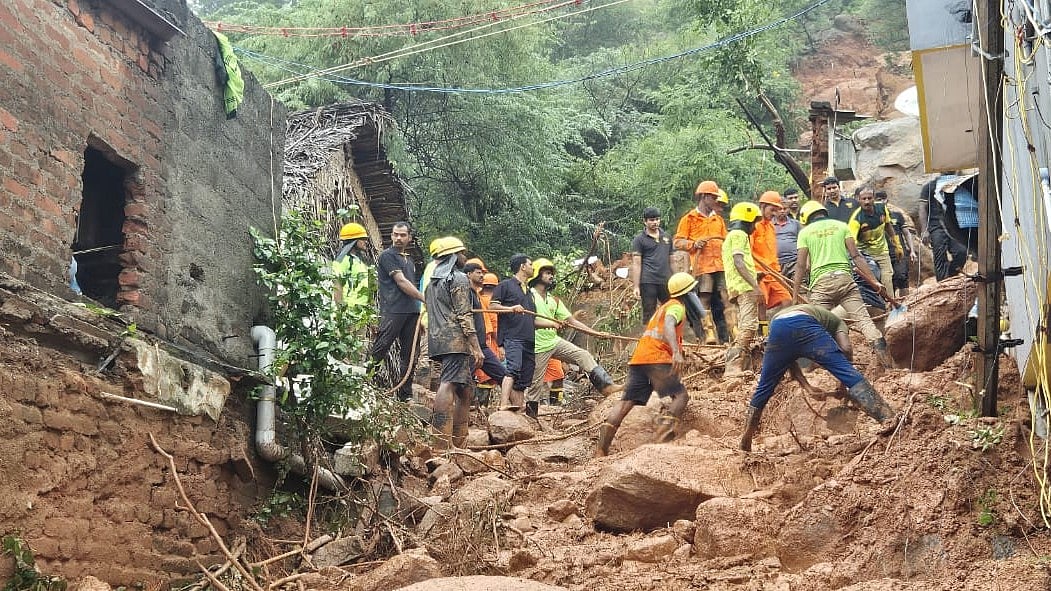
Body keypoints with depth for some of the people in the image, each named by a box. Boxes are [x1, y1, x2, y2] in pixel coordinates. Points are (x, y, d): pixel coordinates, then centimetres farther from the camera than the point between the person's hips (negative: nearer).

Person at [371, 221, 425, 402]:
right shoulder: (387, 256, -2)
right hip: (392, 310, -7)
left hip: (411, 311, 7)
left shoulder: (409, 259, 22)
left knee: (409, 353, 7)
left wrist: (419, 313, 13)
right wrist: (424, 298, -10)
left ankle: (405, 395, 10)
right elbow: (401, 282, -10)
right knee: (379, 350, -13)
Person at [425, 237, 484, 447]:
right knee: (448, 385, -18)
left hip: (437, 340, 10)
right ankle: (443, 442, -27)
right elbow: (465, 316, -12)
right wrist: (476, 347, -14)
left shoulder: (433, 281, 23)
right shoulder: (459, 279, -4)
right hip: (455, 340, -10)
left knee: (465, 388, 15)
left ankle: (459, 440, 16)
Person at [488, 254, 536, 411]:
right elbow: (492, 306, -4)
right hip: (512, 336, -8)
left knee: (523, 381, 4)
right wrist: (511, 308, -18)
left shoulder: (529, 291, 29)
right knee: (513, 368, -29)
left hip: (528, 339, 8)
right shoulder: (506, 285, 6)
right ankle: (504, 404, -42)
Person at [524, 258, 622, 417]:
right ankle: (530, 417, 12)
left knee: (584, 356, -9)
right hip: (538, 347, -6)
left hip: (555, 342, 6)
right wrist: (551, 324, -35)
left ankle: (606, 385, -14)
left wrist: (596, 333, 0)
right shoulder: (529, 296, -8)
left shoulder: (554, 300, 13)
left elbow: (571, 321, 9)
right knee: (535, 384, 0)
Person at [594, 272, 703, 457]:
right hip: (657, 358, -8)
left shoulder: (664, 307, 31)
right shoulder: (677, 307, 1)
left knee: (627, 401, 1)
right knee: (681, 395, -2)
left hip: (639, 358, 8)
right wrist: (676, 353, -36)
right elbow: (668, 326, -20)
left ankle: (602, 446, -9)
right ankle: (665, 434, -23)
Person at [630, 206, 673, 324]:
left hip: (666, 281, 4)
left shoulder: (667, 237, 16)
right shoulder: (639, 239, 1)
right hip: (648, 282, -4)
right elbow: (636, 264, -4)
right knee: (649, 314, 0)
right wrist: (636, 286, -10)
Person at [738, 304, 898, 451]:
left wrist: (808, 387, 28)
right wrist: (844, 384, 23)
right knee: (850, 374, -3)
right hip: (803, 327, -4)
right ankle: (887, 417, -17)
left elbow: (789, 359, 34)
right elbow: (846, 349, 14)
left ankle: (745, 443, 29)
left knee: (764, 388, 20)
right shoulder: (836, 321, 37)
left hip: (777, 328, 4)